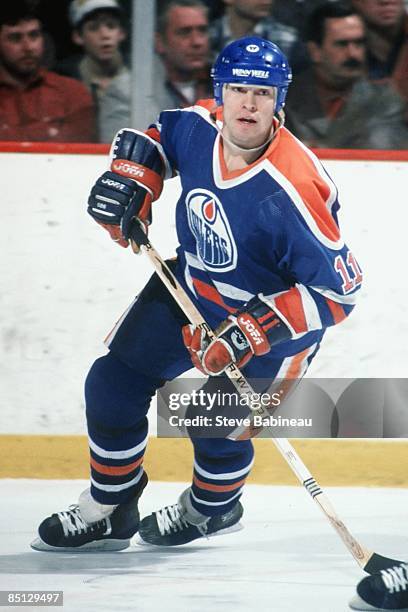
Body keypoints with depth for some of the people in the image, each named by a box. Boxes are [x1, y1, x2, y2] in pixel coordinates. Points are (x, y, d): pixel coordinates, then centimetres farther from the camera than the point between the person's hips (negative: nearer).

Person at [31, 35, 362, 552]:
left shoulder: (292, 190, -36)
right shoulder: (197, 126, -17)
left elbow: (336, 289, -31)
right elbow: (155, 137, 9)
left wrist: (255, 331, -35)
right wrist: (130, 180, -9)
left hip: (273, 312, -6)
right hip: (190, 285, 6)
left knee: (218, 427, -6)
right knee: (113, 383, 3)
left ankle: (212, 508, 30)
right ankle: (107, 511, 24)